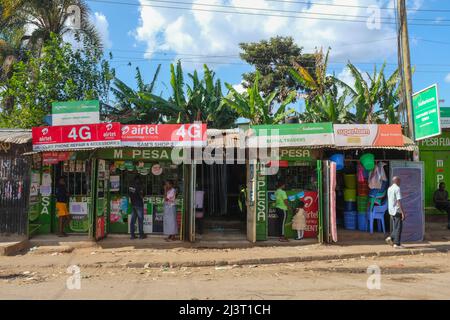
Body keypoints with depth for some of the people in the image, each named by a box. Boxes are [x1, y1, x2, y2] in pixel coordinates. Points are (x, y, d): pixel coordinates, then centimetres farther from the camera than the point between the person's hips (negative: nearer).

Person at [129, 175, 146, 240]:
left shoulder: (130, 186, 5)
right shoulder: (138, 186, -15)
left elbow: (129, 195, 11)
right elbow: (141, 196, -13)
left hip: (133, 204, 6)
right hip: (139, 204, -6)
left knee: (132, 220, 6)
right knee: (140, 219, 1)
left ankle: (132, 235, 8)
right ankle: (141, 235, 6)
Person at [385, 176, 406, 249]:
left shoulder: (389, 189, 12)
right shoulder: (397, 188, -14)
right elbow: (399, 201, -20)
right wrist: (403, 212, -20)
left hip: (391, 211, 8)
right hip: (397, 211, -8)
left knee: (396, 227, 17)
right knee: (398, 227, -1)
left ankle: (391, 238, 6)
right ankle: (397, 244, 1)